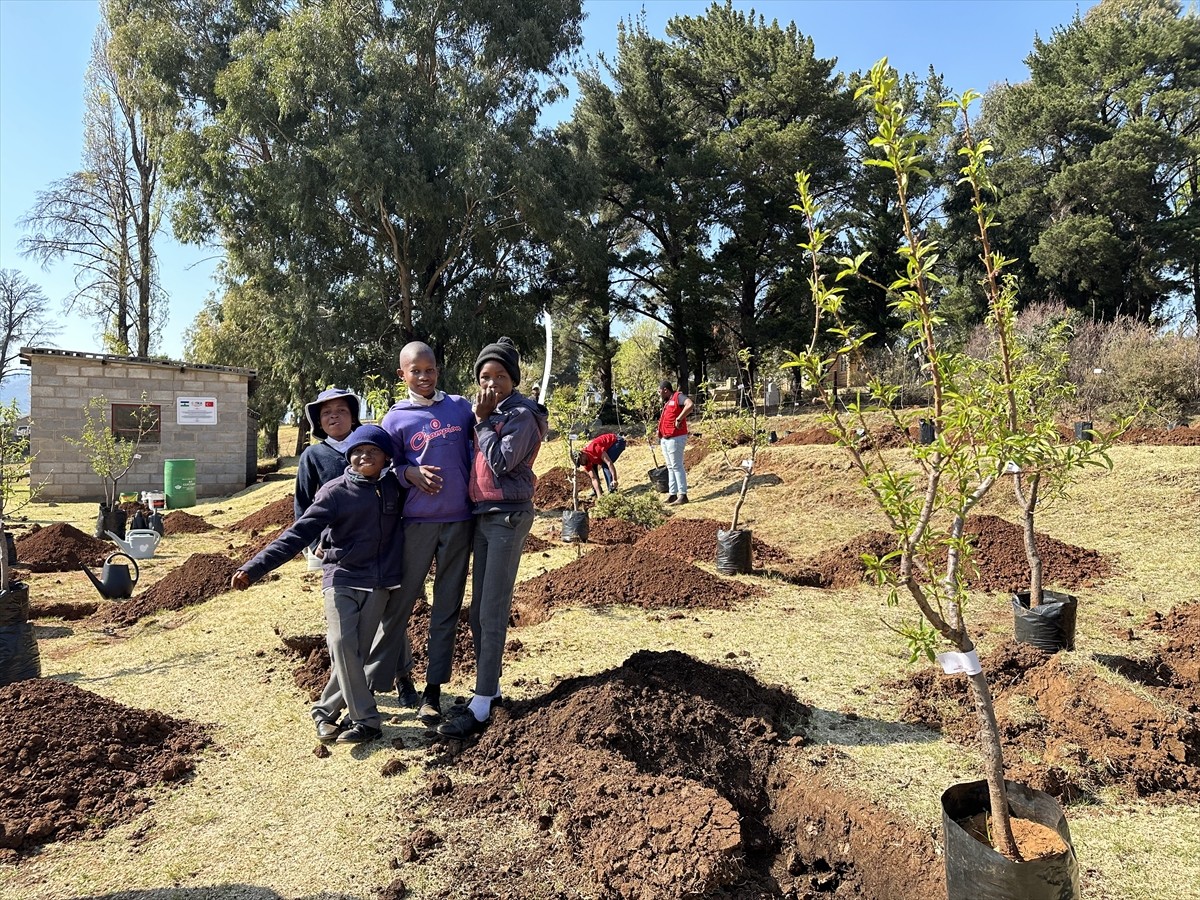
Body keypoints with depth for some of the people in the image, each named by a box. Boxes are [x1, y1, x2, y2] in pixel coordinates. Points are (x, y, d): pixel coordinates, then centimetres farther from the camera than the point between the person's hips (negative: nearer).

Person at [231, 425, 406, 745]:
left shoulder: (395, 487, 3)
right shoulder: (335, 492, -5)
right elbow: (299, 533, -11)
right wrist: (255, 568, -20)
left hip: (380, 583, 2)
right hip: (342, 577, -2)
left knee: (358, 650, 1)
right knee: (342, 643, -16)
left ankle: (326, 710, 21)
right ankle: (366, 720, -7)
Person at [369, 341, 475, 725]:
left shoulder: (461, 407, 6)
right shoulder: (395, 420, 2)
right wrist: (410, 472, -13)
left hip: (459, 521, 1)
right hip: (416, 522, -1)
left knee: (447, 606, 6)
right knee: (399, 603, 5)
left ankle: (433, 690, 17)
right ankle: (396, 671, 28)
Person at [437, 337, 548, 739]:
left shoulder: (521, 414, -10)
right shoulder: (490, 413, 12)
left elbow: (500, 462, -19)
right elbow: (478, 461, 14)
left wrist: (483, 420, -12)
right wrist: (481, 417, 4)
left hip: (507, 517, -8)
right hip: (482, 515, 9)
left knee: (492, 614, -8)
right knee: (478, 611, 13)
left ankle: (481, 707, -2)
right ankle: (490, 687, 25)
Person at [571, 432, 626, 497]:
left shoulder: (593, 449, -36)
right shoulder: (586, 463, -12)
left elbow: (609, 463, -38)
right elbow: (594, 479, -11)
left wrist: (614, 480, -36)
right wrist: (599, 496, -19)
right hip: (609, 446, 8)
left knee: (605, 465, -25)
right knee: (593, 467, 0)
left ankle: (612, 490, -19)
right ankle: (595, 491, 11)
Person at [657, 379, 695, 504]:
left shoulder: (678, 396, -9)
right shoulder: (667, 402, 19)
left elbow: (690, 405, -28)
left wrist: (679, 419, -25)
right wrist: (660, 433, 16)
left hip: (675, 438, -9)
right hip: (665, 439, 10)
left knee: (676, 466, -7)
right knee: (670, 467, 11)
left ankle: (683, 495, -3)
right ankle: (672, 494, 15)